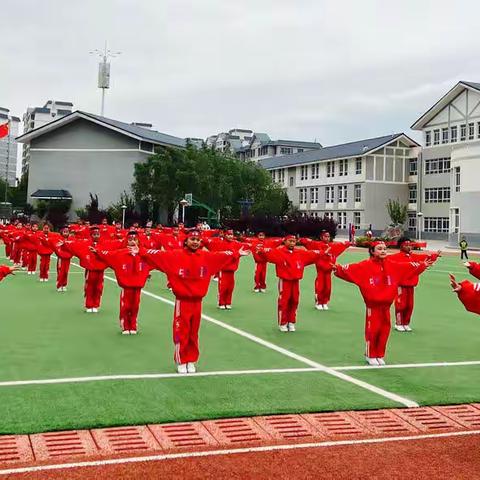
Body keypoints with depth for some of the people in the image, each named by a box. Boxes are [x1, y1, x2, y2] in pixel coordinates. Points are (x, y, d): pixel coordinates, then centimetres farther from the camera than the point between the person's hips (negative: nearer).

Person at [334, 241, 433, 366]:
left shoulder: (392, 265, 5)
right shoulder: (365, 265, -9)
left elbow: (409, 266, 14)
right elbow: (351, 269, -21)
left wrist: (423, 265, 16)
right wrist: (338, 269, -36)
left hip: (386, 305, 5)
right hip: (372, 306, -5)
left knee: (384, 330, 9)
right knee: (372, 330, 0)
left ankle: (380, 355, 24)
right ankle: (370, 356, 16)